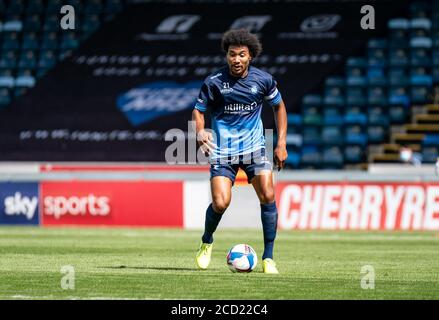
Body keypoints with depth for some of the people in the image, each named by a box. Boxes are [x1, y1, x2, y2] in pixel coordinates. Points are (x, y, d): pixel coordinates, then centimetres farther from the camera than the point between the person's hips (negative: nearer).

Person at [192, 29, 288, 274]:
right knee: (220, 203, -15)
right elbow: (199, 110, 2)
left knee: (268, 196, -15)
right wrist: (200, 131, -20)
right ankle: (206, 243, 18)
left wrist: (282, 143, 7)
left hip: (254, 147, 2)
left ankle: (268, 258, -4)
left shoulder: (263, 80, -3)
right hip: (223, 150, -2)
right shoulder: (214, 82, -9)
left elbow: (278, 106, 13)